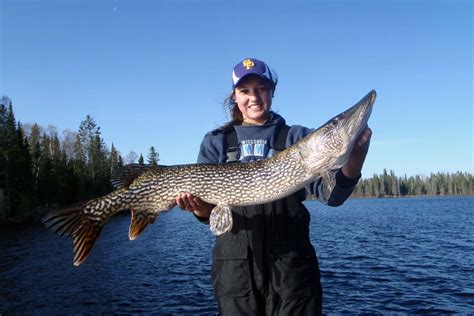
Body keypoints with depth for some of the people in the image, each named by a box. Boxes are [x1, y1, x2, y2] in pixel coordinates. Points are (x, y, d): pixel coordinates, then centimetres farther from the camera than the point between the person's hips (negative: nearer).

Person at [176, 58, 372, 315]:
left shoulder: (298, 137, 7)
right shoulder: (216, 141, 9)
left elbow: (331, 195, -4)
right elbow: (206, 202, 5)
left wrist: (355, 156, -22)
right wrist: (200, 208, -19)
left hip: (291, 260, 0)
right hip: (235, 262, 1)